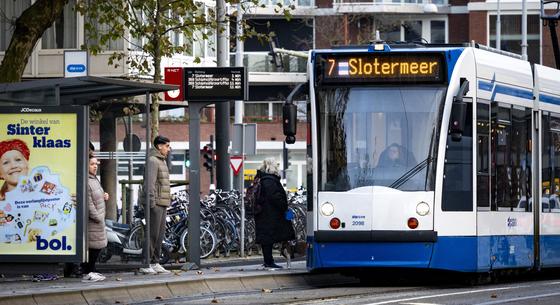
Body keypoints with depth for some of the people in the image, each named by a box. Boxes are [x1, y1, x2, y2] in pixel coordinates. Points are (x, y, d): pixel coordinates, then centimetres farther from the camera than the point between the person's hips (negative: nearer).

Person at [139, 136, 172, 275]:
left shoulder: (162, 161, 21)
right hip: (156, 203, -10)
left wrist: (167, 201, 22)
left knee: (160, 234, 10)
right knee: (153, 234, -10)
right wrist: (151, 202, -22)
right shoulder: (152, 161, -10)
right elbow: (150, 183, -18)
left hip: (163, 204, 10)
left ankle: (155, 263, 14)